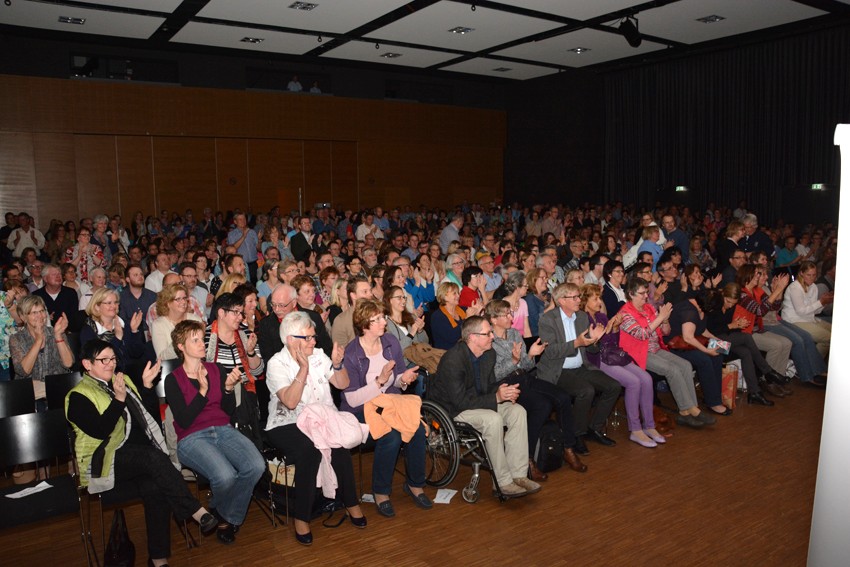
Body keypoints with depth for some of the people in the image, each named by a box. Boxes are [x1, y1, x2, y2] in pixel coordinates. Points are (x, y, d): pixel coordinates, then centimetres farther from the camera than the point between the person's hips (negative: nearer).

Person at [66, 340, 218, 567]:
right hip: (107, 459, -5)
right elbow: (100, 431, -13)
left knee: (154, 487, -26)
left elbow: (152, 412, 19)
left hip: (143, 457, 5)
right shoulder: (79, 396, 1)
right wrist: (119, 399, -22)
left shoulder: (124, 380, 20)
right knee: (153, 456, -34)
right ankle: (197, 512, -34)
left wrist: (147, 385, 5)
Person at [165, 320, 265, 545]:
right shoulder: (173, 380, 1)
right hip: (192, 438, -4)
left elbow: (229, 411, 11)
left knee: (256, 466, -26)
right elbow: (184, 421, -9)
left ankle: (229, 518, 0)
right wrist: (202, 391, -15)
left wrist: (229, 388, -7)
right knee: (225, 475, -32)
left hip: (224, 431, 4)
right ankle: (220, 513, 6)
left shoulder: (217, 370, 13)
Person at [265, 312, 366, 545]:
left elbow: (342, 384, 7)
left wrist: (337, 364, -11)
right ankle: (301, 517, -18)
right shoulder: (277, 364, -7)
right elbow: (290, 401, -20)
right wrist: (303, 368, -25)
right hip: (288, 425, -4)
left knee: (339, 443, -26)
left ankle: (350, 502, -7)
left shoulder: (318, 355, 8)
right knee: (310, 449, -33)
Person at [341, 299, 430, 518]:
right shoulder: (351, 355, -14)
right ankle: (381, 492, -7)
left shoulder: (391, 343, 2)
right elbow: (352, 399, -17)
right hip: (360, 411, -5)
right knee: (391, 437, -31)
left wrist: (404, 378, -10)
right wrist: (380, 380, -25)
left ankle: (415, 484, 1)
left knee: (418, 429, -23)